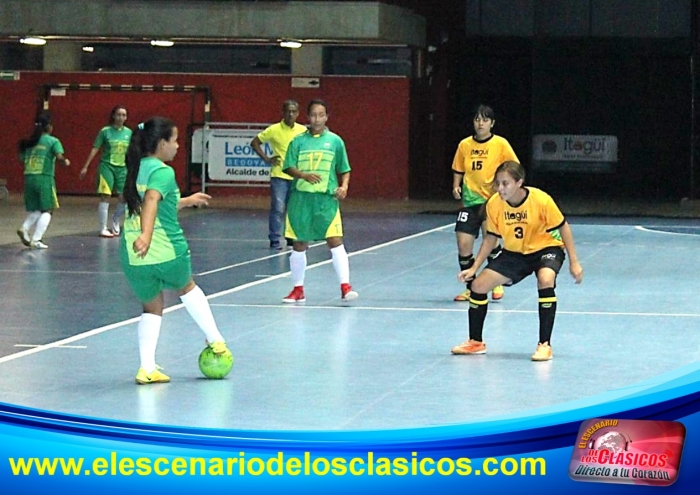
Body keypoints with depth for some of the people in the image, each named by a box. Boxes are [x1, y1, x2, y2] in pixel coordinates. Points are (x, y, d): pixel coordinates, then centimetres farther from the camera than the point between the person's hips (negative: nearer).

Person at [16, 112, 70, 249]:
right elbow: (59, 156, -16)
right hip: (45, 179, -5)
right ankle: (35, 240, -7)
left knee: (36, 211, 16)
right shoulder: (53, 141, -3)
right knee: (47, 211, 5)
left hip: (29, 178, 5)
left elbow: (22, 159, 10)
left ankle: (24, 228, -11)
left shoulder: (29, 142, 12)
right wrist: (65, 160, 4)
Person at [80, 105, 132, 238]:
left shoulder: (128, 132, 5)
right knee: (105, 196, -5)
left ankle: (116, 224, 26)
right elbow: (95, 149, -2)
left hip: (122, 168, 4)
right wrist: (85, 167, -4)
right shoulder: (105, 131, -4)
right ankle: (103, 229, 2)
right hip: (107, 166, -3)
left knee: (124, 197, 1)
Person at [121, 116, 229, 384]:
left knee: (151, 307, 18)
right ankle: (215, 340, 34)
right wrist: (146, 235, -45)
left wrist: (188, 201, 39)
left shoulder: (136, 169, 13)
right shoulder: (163, 172, -11)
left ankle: (147, 368, 7)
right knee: (187, 288, 24)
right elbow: (151, 201, -31)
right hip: (166, 250, -5)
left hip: (133, 255, 5)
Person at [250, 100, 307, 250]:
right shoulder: (274, 130, -5)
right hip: (279, 175, -3)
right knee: (278, 208, -6)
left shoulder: (303, 130, 3)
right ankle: (275, 240, 1)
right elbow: (254, 143, 3)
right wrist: (266, 158, -5)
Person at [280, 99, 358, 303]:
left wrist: (344, 186, -8)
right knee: (299, 244, 7)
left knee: (335, 240, -12)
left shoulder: (335, 141, 5)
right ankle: (298, 290, 18)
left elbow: (344, 170, 10)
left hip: (327, 198, -1)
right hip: (301, 197, 1)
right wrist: (304, 175, -17)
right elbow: (288, 167, 1)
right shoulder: (298, 141, 4)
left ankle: (345, 286, -11)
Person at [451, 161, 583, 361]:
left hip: (546, 248, -4)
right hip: (514, 253, 5)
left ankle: (544, 344, -25)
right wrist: (474, 267, -6)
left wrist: (574, 262, -15)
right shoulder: (494, 204, -16)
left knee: (545, 280, -36)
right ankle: (475, 342, 16)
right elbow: (491, 237, 0)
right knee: (478, 285, -5)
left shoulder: (541, 200, -28)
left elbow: (563, 227, -14)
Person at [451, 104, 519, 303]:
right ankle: (470, 288, 14)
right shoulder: (464, 145, 5)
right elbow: (458, 170, 16)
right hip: (470, 200, 3)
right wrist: (456, 186, 0)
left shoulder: (500, 144, -4)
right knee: (463, 244, -4)